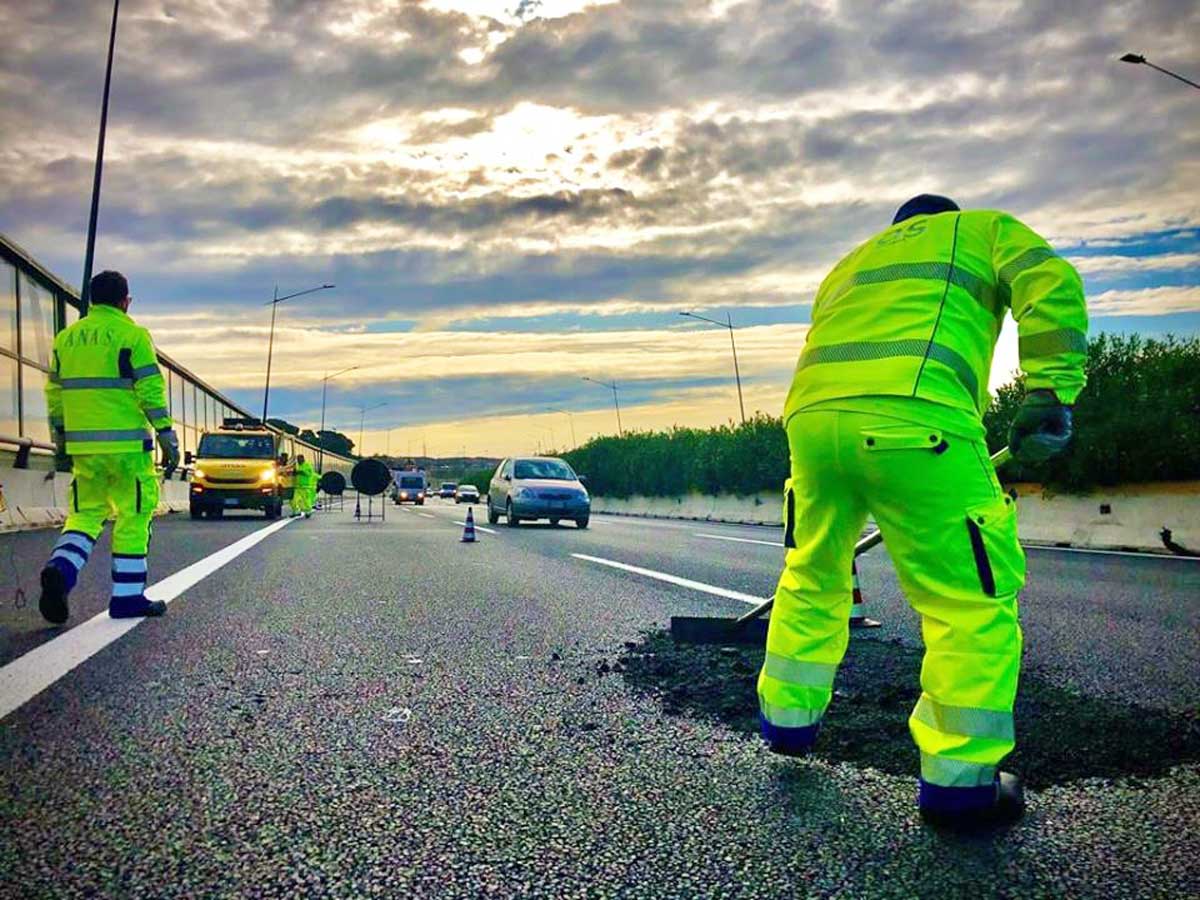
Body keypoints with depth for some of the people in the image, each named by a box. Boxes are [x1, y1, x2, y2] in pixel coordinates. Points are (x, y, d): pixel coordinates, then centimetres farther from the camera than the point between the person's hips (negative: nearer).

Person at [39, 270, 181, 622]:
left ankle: (60, 569, -12)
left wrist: (61, 437, 25)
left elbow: (54, 392, 16)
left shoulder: (66, 337, 13)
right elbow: (151, 389, -9)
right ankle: (128, 597, 6)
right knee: (133, 517, 3)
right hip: (125, 443, -5)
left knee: (85, 513, 14)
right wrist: (167, 437, -6)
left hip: (82, 444, 5)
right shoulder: (132, 334, -4)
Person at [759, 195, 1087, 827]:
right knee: (974, 601, 4)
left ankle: (787, 720, 36)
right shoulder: (984, 228, 26)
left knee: (810, 580, 23)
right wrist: (1049, 394, -3)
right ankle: (958, 781, 7)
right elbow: (1052, 287, 3)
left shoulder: (848, 265, 40)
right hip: (912, 419, -6)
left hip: (809, 416, 6)